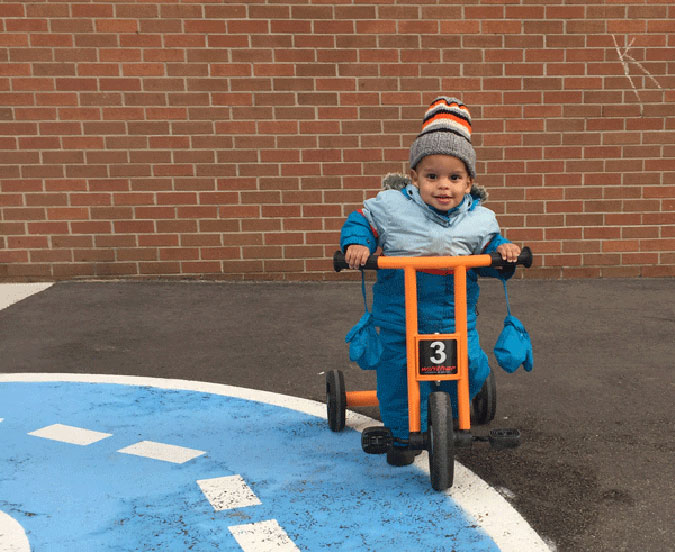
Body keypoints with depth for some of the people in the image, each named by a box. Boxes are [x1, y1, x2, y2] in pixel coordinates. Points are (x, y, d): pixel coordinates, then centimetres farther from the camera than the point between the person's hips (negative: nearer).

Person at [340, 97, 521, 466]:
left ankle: (448, 410, 31)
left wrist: (503, 251, -11)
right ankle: (402, 433, 27)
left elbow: (487, 254, 10)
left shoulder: (480, 219, -1)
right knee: (398, 371, 3)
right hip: (399, 314, -1)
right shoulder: (390, 206, -8)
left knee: (470, 368, -1)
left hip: (455, 314, 2)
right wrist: (356, 244, -16)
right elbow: (360, 221, 4)